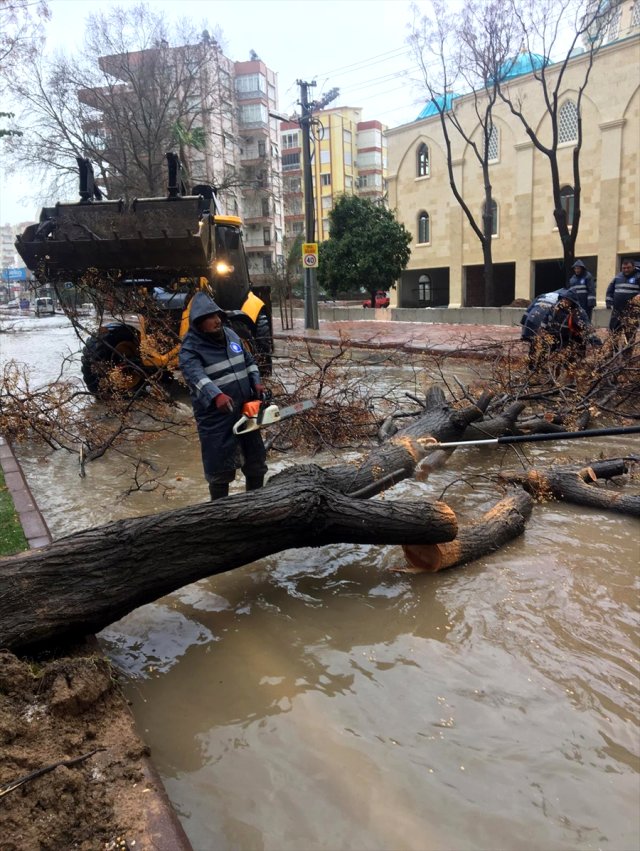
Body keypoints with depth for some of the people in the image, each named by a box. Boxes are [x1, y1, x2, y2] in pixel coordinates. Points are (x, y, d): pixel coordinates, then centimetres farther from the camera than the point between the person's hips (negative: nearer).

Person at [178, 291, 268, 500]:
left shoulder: (230, 335, 6)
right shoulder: (190, 349, -15)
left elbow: (248, 361, 17)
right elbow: (197, 377, -33)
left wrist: (256, 382, 0)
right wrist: (216, 396, -50)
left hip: (246, 412, 7)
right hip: (216, 418, -7)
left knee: (256, 462, 17)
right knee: (220, 468, 1)